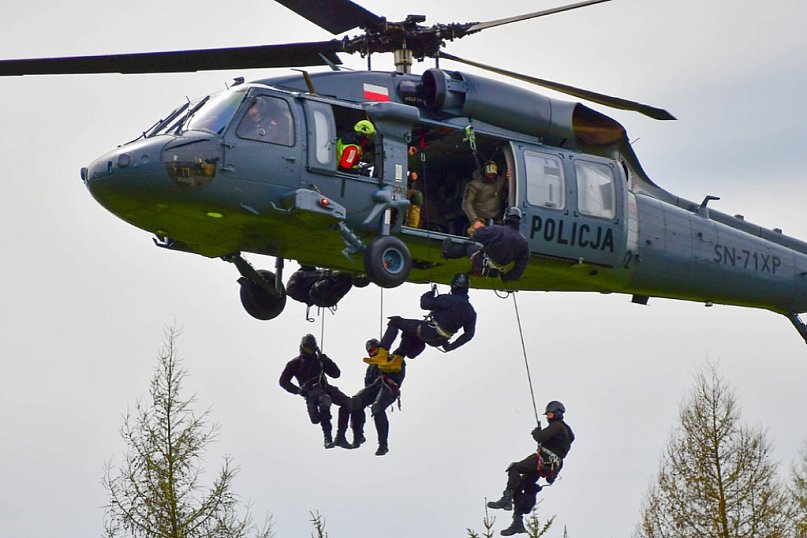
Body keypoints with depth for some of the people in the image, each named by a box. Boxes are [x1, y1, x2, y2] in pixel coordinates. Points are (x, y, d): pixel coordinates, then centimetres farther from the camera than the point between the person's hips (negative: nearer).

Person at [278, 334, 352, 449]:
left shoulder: (319, 360, 26)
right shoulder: (295, 363, 15)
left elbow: (336, 374, 19)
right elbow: (283, 381, 10)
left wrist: (326, 361, 2)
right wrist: (298, 390, -5)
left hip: (324, 388, 5)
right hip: (311, 390, -5)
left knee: (346, 402, -20)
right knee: (325, 401, -39)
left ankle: (340, 437, -18)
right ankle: (327, 438, -39)